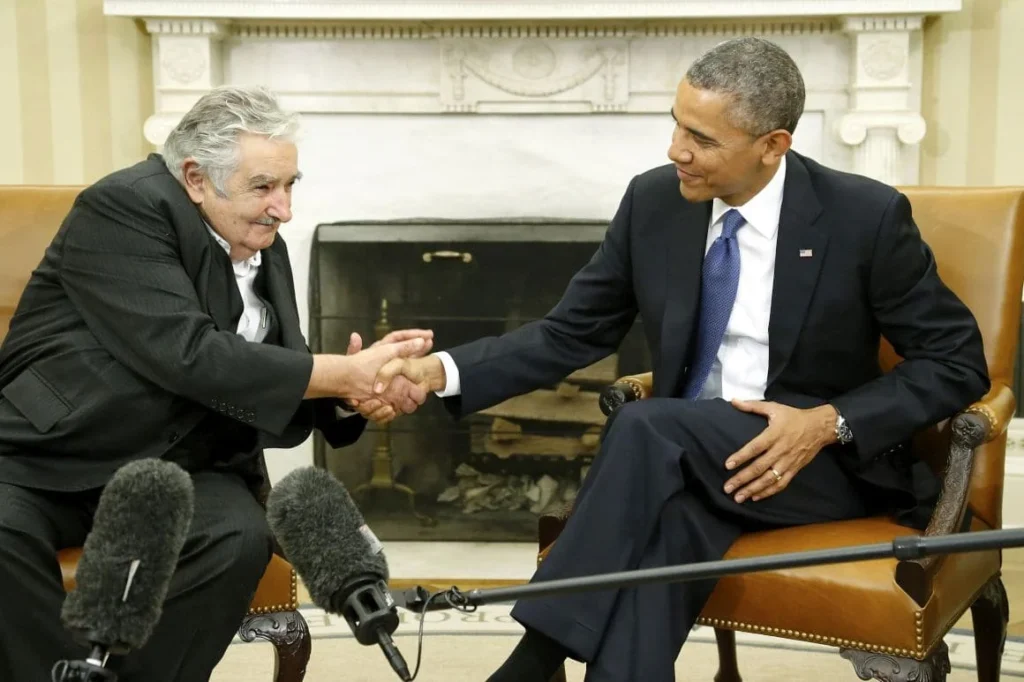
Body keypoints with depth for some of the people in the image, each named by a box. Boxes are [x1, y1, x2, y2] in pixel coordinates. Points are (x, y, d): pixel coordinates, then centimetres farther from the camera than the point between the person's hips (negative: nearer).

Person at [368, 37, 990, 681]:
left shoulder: (866, 216, -11)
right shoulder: (655, 202, -1)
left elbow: (959, 362, -6)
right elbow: (568, 335, 4)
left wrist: (830, 424, -20)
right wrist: (442, 371, -11)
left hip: (832, 460, -3)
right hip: (688, 459, 3)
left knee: (646, 426, -31)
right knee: (668, 525, -35)